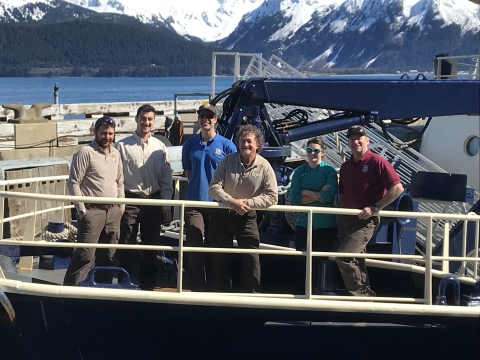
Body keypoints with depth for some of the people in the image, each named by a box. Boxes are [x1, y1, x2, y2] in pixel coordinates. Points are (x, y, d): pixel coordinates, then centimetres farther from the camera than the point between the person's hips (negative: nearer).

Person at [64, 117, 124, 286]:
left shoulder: (115, 153, 12)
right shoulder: (85, 152, -9)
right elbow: (73, 183, -11)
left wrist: (121, 205, 14)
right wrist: (82, 209, -13)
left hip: (113, 211, 7)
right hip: (92, 211, -7)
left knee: (108, 255, 11)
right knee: (85, 255, -11)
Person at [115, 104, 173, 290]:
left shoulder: (160, 147, 6)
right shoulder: (123, 146, -3)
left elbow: (166, 179, 8)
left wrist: (166, 205, 4)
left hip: (153, 201, 3)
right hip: (130, 200, -3)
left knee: (151, 246, 9)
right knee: (126, 245, 1)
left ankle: (148, 285, 19)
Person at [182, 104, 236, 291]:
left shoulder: (226, 145, -1)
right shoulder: (190, 144, 7)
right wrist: (198, 187, 7)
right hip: (194, 202, 2)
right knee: (194, 247, -4)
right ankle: (198, 288, 3)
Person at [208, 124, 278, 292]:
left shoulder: (264, 166, -11)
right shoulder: (227, 161, -10)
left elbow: (272, 196, -14)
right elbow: (214, 188, -13)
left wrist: (248, 202, -23)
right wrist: (232, 202, -28)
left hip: (247, 216, -1)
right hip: (221, 214, 1)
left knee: (251, 257, -7)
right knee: (219, 257, 8)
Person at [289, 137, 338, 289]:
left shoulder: (329, 170, -2)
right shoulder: (299, 172, 5)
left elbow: (330, 196, -15)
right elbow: (295, 198, -5)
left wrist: (307, 193, -7)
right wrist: (318, 195, -13)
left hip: (326, 225, -2)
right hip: (303, 224, 2)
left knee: (320, 262, 7)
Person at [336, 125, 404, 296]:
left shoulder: (377, 162, -9)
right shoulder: (345, 166, 12)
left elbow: (397, 188, -15)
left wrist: (375, 208, -18)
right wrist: (341, 209, 9)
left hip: (365, 221, -8)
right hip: (346, 219, 8)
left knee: (344, 257, -19)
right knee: (355, 260, 13)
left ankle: (360, 294, -7)